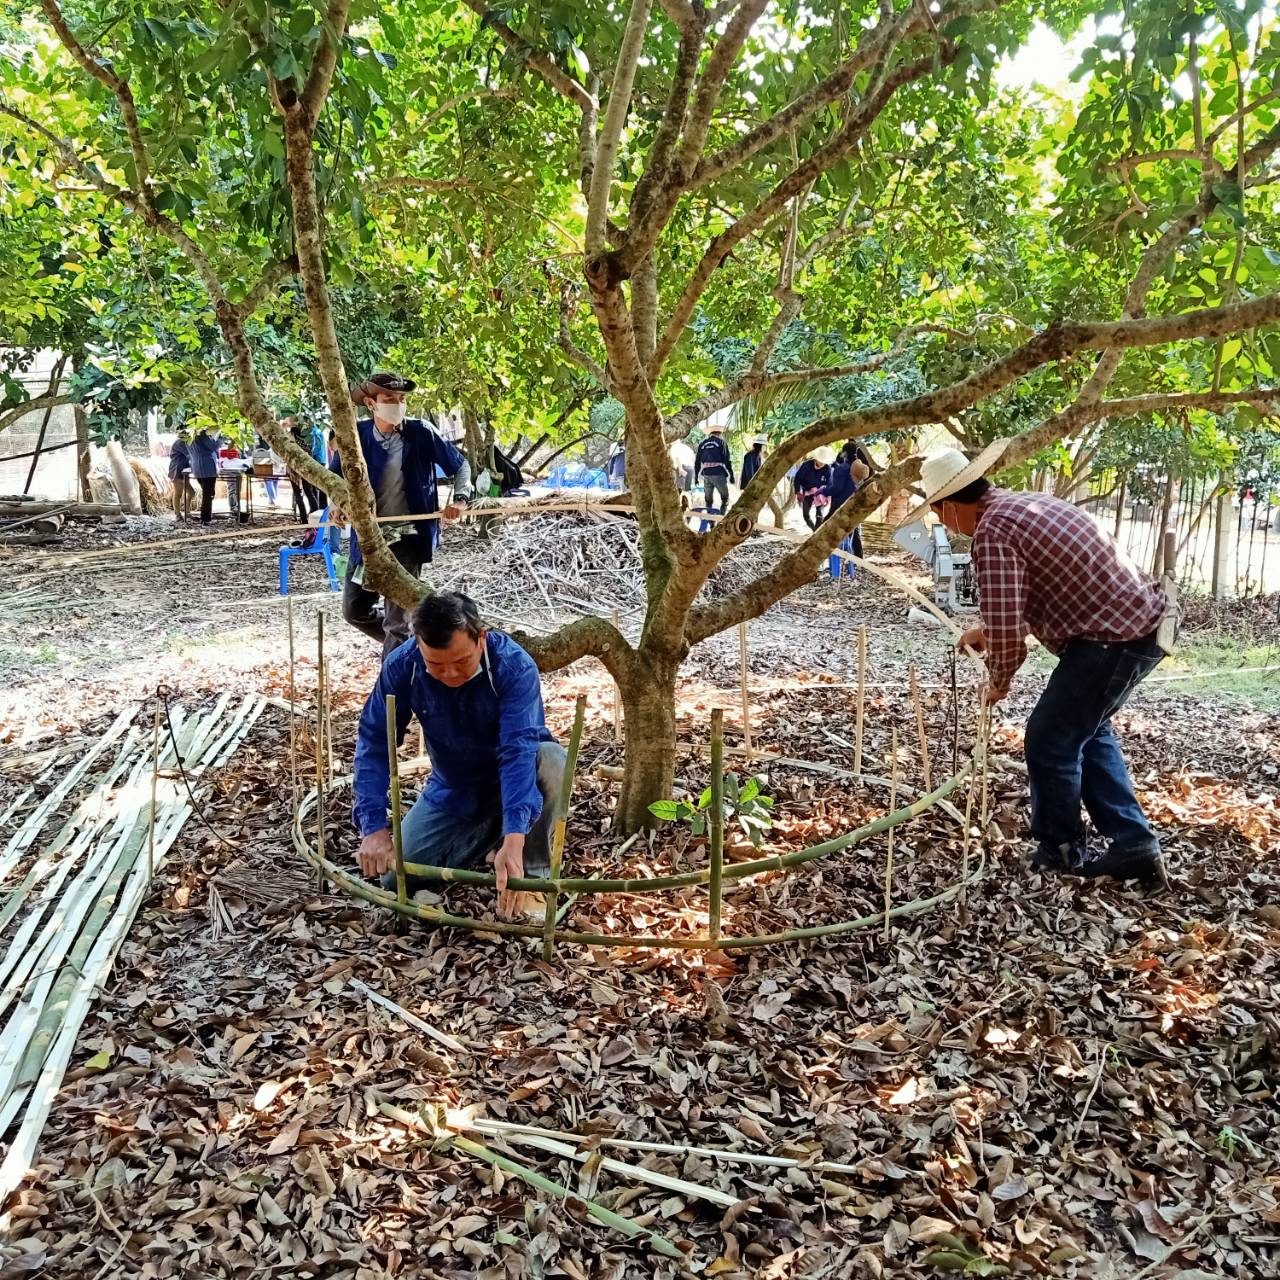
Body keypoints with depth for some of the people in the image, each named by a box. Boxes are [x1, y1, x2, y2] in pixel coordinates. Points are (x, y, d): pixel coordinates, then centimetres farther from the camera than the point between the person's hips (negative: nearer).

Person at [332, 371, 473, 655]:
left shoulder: (421, 432, -9)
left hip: (406, 536, -4)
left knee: (397, 622, -8)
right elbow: (337, 475, 13)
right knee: (354, 610, 14)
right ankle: (406, 646, 38)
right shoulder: (357, 435, -3)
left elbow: (460, 466, 3)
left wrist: (460, 498, -14)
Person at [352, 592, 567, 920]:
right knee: (397, 879, -6)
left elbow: (519, 749, -41)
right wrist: (374, 827, -33)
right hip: (452, 790, 3)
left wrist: (514, 840, -53)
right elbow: (374, 742, -21)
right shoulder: (402, 666, -23)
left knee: (550, 759, -37)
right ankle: (485, 840, 18)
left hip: (517, 779, -3)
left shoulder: (515, 667, -32)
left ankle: (532, 873, -16)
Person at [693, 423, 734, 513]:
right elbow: (727, 460, -5)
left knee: (708, 500, 12)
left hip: (706, 475, 4)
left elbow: (697, 462, 13)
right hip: (719, 475, -4)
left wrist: (696, 476, 20)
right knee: (725, 498, 10)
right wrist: (731, 474, 2)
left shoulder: (702, 444, 12)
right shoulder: (721, 442, 0)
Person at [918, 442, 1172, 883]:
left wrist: (998, 678, 1)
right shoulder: (1028, 503, 15)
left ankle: (1061, 851, 20)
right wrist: (987, 631, 33)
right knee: (1088, 730, 23)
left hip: (1114, 638, -10)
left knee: (1050, 740, 4)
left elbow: (1005, 625, -19)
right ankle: (1133, 844, 23)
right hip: (1144, 620, 10)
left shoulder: (992, 530, -15)